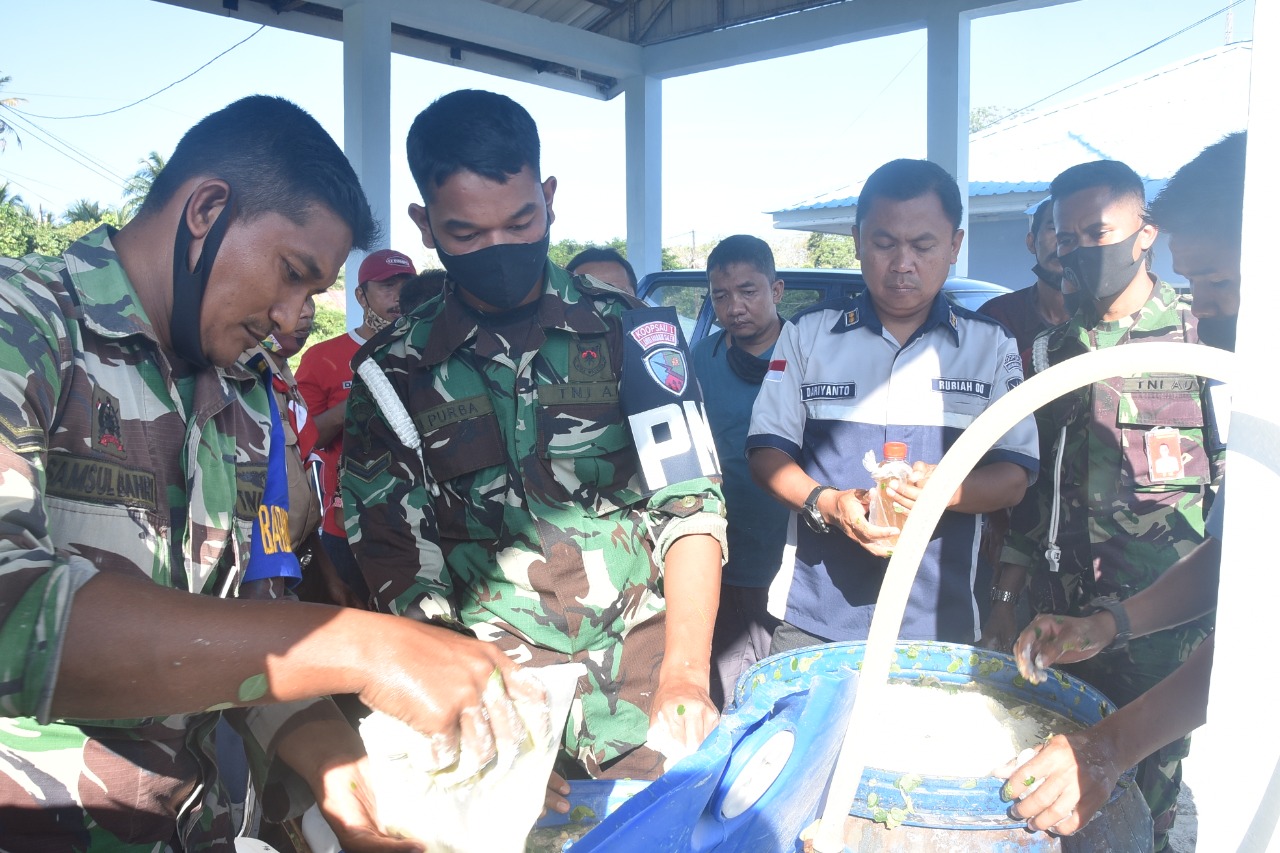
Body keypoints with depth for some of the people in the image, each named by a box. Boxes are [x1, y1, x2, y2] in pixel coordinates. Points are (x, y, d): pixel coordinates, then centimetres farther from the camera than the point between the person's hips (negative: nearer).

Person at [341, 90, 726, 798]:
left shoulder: (632, 332, -1)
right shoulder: (392, 374, -1)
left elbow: (689, 505, -3)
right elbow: (399, 568, -3)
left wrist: (686, 673, -15)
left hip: (646, 679, 1)